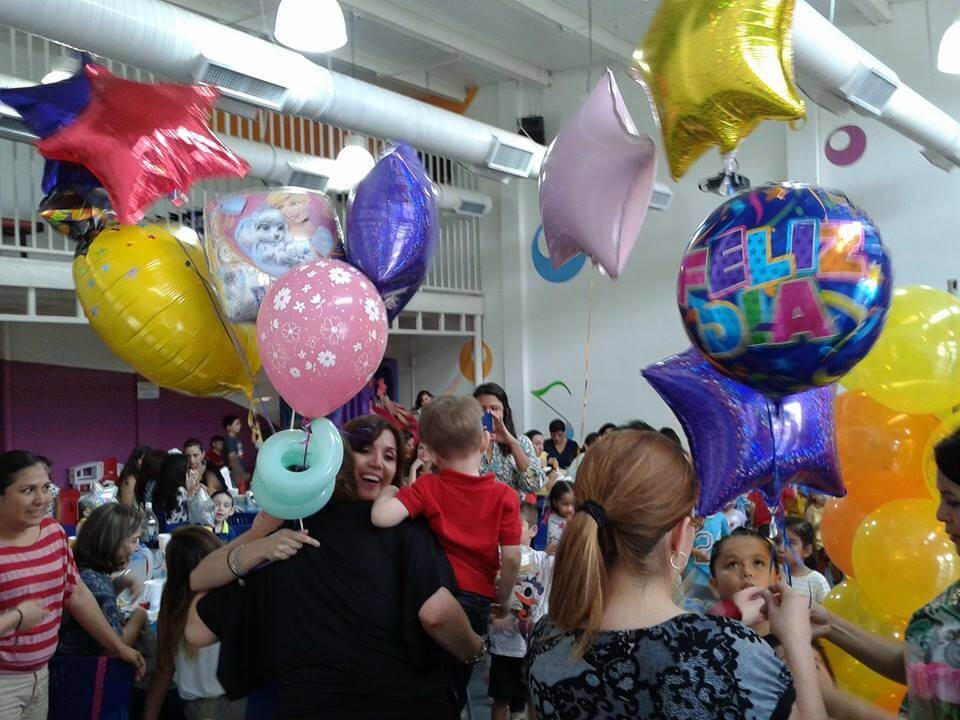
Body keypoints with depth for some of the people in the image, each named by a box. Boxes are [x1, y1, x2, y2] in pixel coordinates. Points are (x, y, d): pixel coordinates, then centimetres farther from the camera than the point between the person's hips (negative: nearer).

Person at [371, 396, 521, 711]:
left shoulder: (427, 488, -11)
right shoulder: (505, 496, -9)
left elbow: (381, 516, -26)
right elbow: (511, 558, -8)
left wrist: (388, 490, -3)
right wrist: (504, 599, 9)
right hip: (476, 598, 2)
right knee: (457, 684, 21)